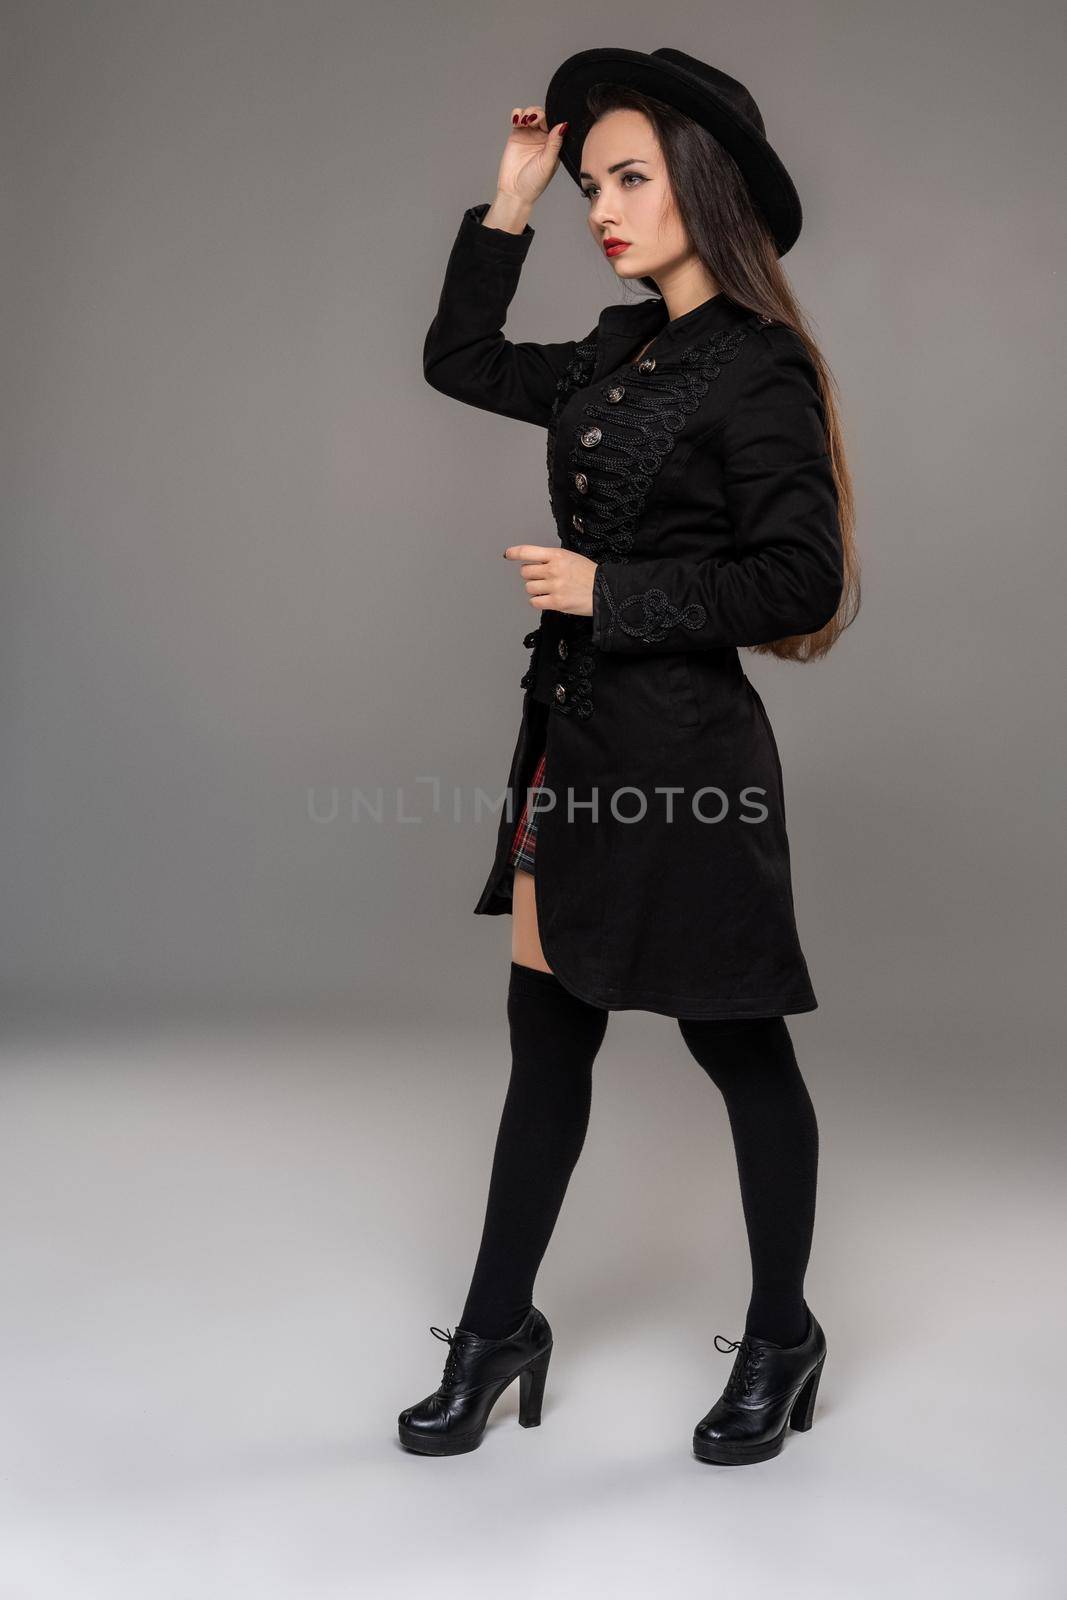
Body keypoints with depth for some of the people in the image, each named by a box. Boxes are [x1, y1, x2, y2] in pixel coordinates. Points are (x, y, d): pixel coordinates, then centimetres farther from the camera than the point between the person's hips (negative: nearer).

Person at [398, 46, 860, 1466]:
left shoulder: (757, 370, -11)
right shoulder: (617, 354, 12)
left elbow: (802, 578, -16)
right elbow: (460, 361, 23)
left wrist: (609, 590, -15)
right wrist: (509, 203, 15)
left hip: (685, 753, -8)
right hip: (576, 733, 8)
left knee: (737, 1043, 7)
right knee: (546, 1034, 12)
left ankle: (782, 1342, 26)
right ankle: (498, 1328, 26)